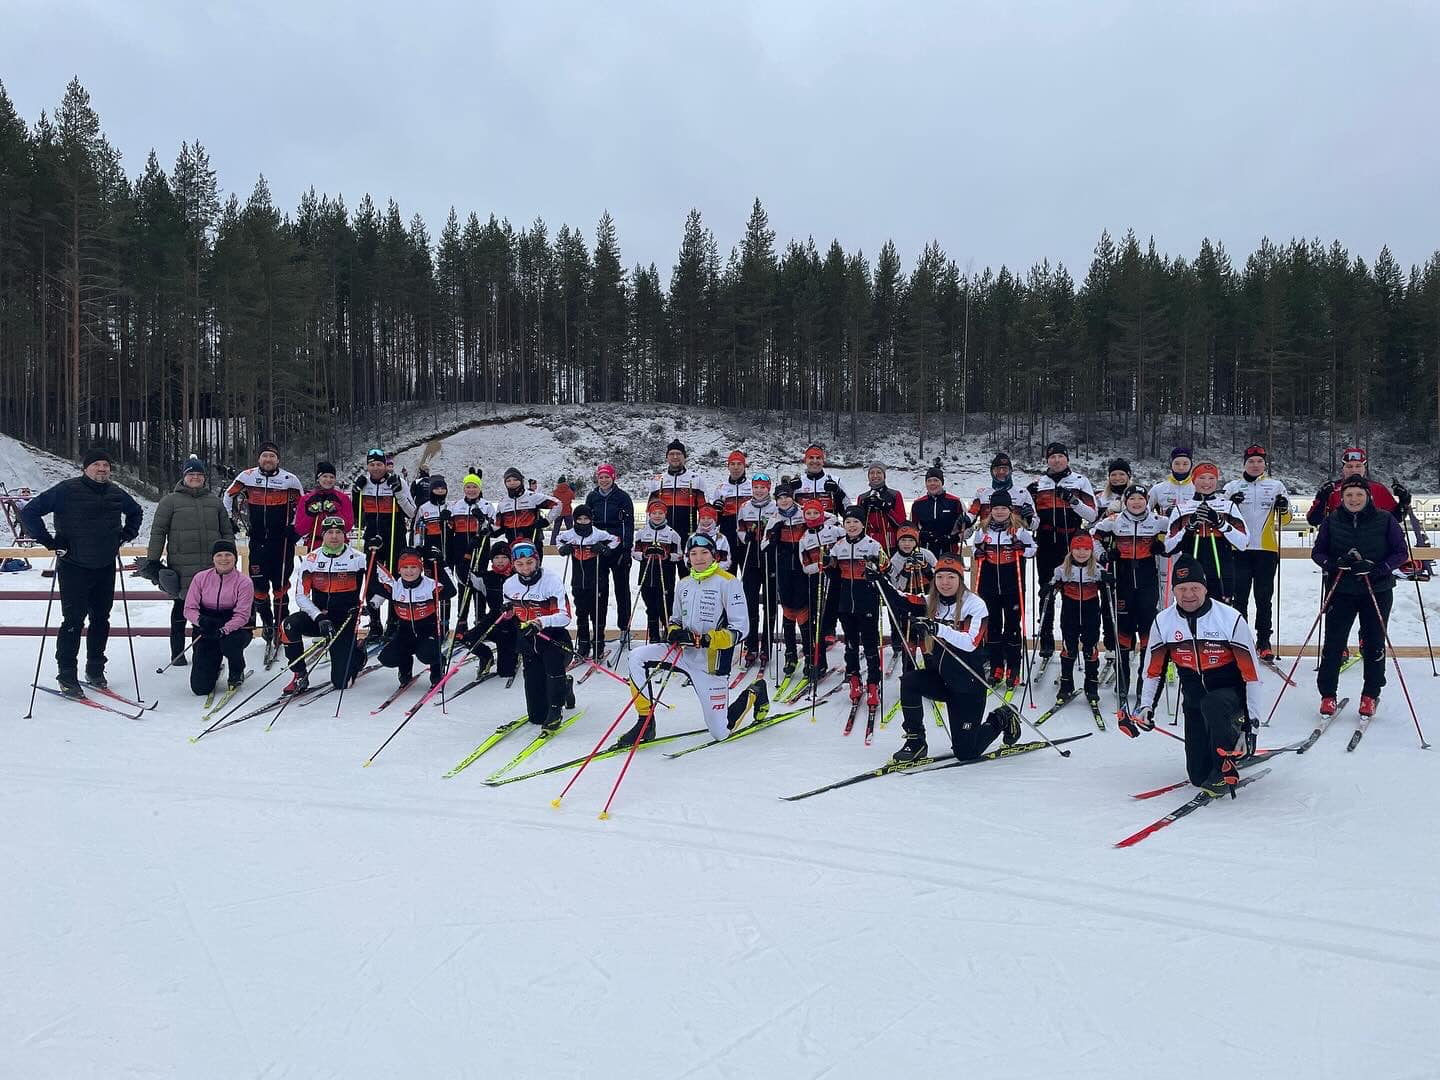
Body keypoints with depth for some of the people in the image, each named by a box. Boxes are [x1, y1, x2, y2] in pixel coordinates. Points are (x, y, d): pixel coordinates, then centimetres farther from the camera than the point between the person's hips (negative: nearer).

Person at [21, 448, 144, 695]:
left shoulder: (116, 494, 7)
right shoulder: (66, 490, -10)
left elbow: (136, 511, 28)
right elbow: (29, 512, -9)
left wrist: (127, 534, 14)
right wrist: (50, 541, -13)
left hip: (105, 569, 5)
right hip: (74, 568, -5)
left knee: (101, 620, 10)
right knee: (73, 621, -6)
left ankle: (95, 670, 23)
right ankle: (66, 676, 3)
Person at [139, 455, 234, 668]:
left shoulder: (215, 501, 14)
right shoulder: (170, 501, 4)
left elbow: (227, 532, 18)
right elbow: (158, 532, 3)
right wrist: (152, 561, -2)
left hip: (212, 567, 3)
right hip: (182, 568, -3)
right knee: (182, 607, 3)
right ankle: (177, 652, 13)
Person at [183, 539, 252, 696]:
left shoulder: (243, 582, -9)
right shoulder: (200, 578, -1)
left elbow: (242, 616, -15)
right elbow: (189, 609, -3)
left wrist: (223, 630, -32)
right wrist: (201, 620, -25)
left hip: (235, 630, -1)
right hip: (206, 633, 2)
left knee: (229, 642, -40)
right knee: (199, 688, -10)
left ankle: (237, 673, -2)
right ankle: (214, 667, 31)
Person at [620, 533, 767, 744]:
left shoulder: (728, 582, -10)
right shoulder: (684, 585, 9)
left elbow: (740, 629, -14)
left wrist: (706, 640, -27)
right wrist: (673, 631, -4)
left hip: (711, 661, -5)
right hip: (683, 652, 6)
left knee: (720, 732, 0)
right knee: (637, 657, -18)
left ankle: (754, 693, 29)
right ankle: (645, 723, -8)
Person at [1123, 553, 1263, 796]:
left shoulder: (1231, 619, -16)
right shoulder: (1163, 622, -6)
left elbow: (1251, 673, -14)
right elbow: (1153, 670, 7)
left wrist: (1251, 723, -17)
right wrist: (1146, 706, -4)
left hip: (1231, 693, -4)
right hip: (1193, 700, 4)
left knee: (1212, 705, -40)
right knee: (1198, 776, 1)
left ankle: (1226, 767, -18)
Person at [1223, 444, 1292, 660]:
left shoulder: (1275, 486, 9)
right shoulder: (1232, 487, 8)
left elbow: (1286, 519, 11)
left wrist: (1284, 509, -11)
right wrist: (1230, 505, -12)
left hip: (1267, 549, 0)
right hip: (1239, 549, 0)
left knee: (1264, 598, 4)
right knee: (1240, 597, 0)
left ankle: (1263, 642, 10)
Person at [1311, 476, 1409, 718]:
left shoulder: (1385, 520, -4)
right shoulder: (1332, 521, 0)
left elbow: (1401, 552, -2)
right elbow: (1317, 551, 4)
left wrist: (1378, 569, -19)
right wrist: (1334, 563, -17)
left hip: (1377, 592, 0)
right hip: (1341, 590, 1)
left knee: (1374, 644, 6)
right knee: (1333, 644, -2)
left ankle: (1370, 696, 21)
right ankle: (1327, 695, 10)